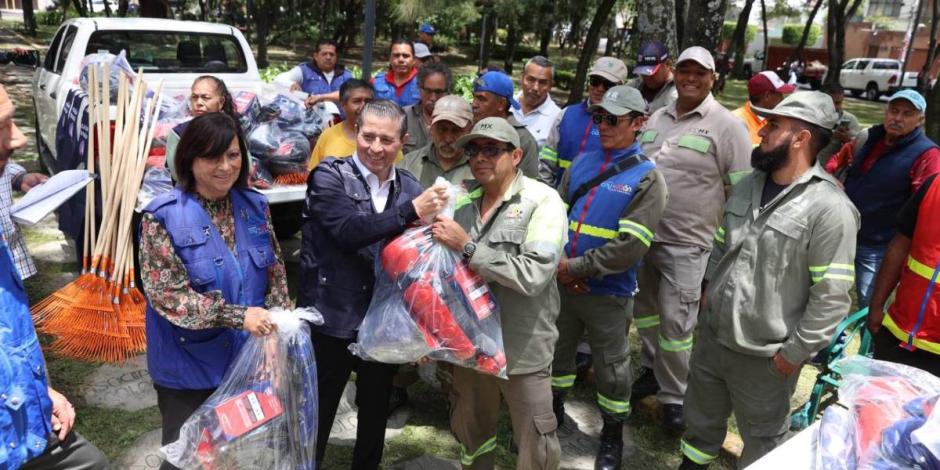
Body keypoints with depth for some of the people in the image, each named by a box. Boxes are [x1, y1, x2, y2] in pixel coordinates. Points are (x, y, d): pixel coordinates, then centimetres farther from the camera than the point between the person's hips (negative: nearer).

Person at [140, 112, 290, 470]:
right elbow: (166, 294, -19)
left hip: (248, 356, 4)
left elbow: (275, 273, 6)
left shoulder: (255, 206, 0)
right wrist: (238, 316, -27)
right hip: (190, 365, -4)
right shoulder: (164, 216, -15)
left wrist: (276, 324, -7)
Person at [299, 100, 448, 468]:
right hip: (333, 318, -3)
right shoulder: (329, 175, -8)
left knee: (375, 411, 22)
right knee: (317, 413, 12)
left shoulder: (410, 187, 3)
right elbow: (348, 230, -25)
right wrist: (411, 210, -31)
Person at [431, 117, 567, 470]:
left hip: (523, 349, -5)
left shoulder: (543, 201, -12)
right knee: (470, 433, 23)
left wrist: (468, 246, -22)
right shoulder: (464, 202, 5)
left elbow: (533, 275, -25)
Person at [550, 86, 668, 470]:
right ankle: (553, 410, 45)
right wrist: (557, 262, -10)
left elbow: (629, 247, -18)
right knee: (556, 350, 20)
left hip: (608, 292, -4)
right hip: (562, 282, 5)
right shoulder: (582, 163, 5)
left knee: (611, 366, 12)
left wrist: (575, 268, -16)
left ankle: (613, 435, 34)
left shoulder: (647, 179, -10)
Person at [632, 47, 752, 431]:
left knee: (675, 322, 0)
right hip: (643, 236, 6)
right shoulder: (656, 118, 9)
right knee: (645, 309, 18)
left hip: (686, 243, -6)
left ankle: (674, 396, 18)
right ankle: (651, 369, 39)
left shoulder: (727, 126, -9)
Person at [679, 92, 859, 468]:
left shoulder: (829, 207, -19)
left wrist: (794, 353, -15)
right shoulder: (748, 186, 5)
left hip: (764, 356, -6)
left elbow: (831, 296, -19)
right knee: (700, 421, 26)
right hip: (711, 336, 6)